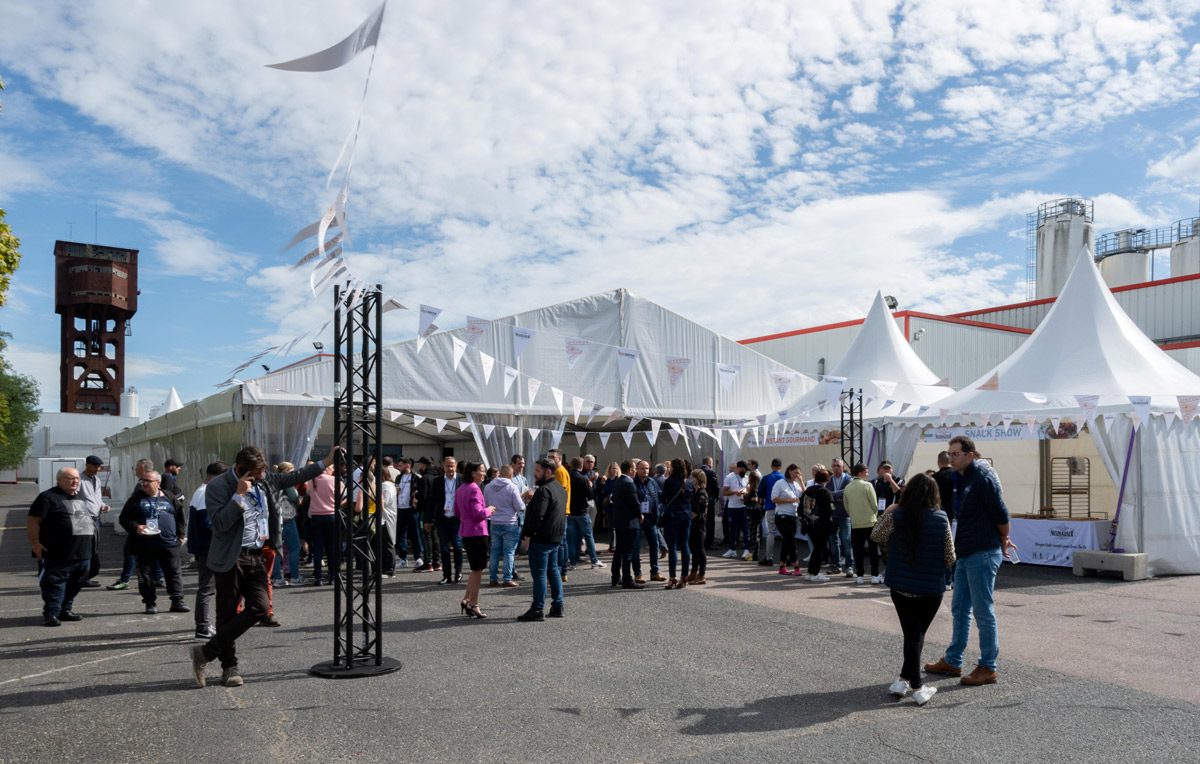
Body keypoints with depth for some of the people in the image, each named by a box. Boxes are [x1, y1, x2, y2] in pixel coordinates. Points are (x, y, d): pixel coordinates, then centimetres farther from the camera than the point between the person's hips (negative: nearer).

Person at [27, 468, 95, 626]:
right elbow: (33, 520, -12)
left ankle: (66, 610, 23)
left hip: (82, 554, 8)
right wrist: (35, 543, -18)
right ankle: (51, 613, 4)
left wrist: (90, 546, 24)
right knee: (54, 584, -4)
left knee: (74, 584, 12)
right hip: (58, 555, -8)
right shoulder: (48, 497, -6)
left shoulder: (79, 498, 19)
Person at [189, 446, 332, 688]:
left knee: (260, 607, -6)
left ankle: (206, 652, 4)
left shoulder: (265, 481, 8)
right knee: (227, 613, 2)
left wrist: (325, 462, 16)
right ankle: (229, 666, 18)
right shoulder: (218, 487, -10)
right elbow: (220, 524, -19)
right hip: (231, 559, -6)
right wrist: (239, 494, -23)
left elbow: (293, 477, 20)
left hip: (256, 557, 6)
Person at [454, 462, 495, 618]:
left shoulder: (460, 489, 12)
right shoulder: (474, 490, -16)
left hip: (465, 532, 9)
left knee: (475, 569, 19)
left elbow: (456, 513, 17)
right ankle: (473, 604, 6)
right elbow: (478, 513, -21)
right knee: (478, 570, 1)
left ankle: (466, 600, 19)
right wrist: (488, 510, -4)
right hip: (477, 532, -9)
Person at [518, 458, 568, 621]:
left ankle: (537, 609, -1)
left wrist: (527, 534, -15)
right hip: (556, 538, 10)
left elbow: (537, 515, -24)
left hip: (541, 539, -10)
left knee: (539, 574, -4)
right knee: (553, 571, 16)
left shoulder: (544, 490, -18)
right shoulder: (561, 488, 14)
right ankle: (558, 606, 20)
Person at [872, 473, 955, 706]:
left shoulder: (895, 516, -11)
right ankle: (904, 679, 16)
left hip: (901, 586, 0)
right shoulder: (942, 519, -8)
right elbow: (950, 557, -2)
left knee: (912, 634, 10)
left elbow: (876, 536, 7)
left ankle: (916, 686, 8)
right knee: (918, 634, 15)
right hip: (932, 587, 0)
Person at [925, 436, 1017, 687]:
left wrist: (1003, 541, 0)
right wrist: (1002, 539, 17)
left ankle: (988, 667, 11)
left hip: (983, 554, -9)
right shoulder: (960, 479, 12)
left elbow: (1000, 513, -15)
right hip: (965, 554, 9)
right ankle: (952, 661, 26)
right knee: (959, 609, 16)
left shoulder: (983, 478, -16)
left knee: (983, 612, 0)